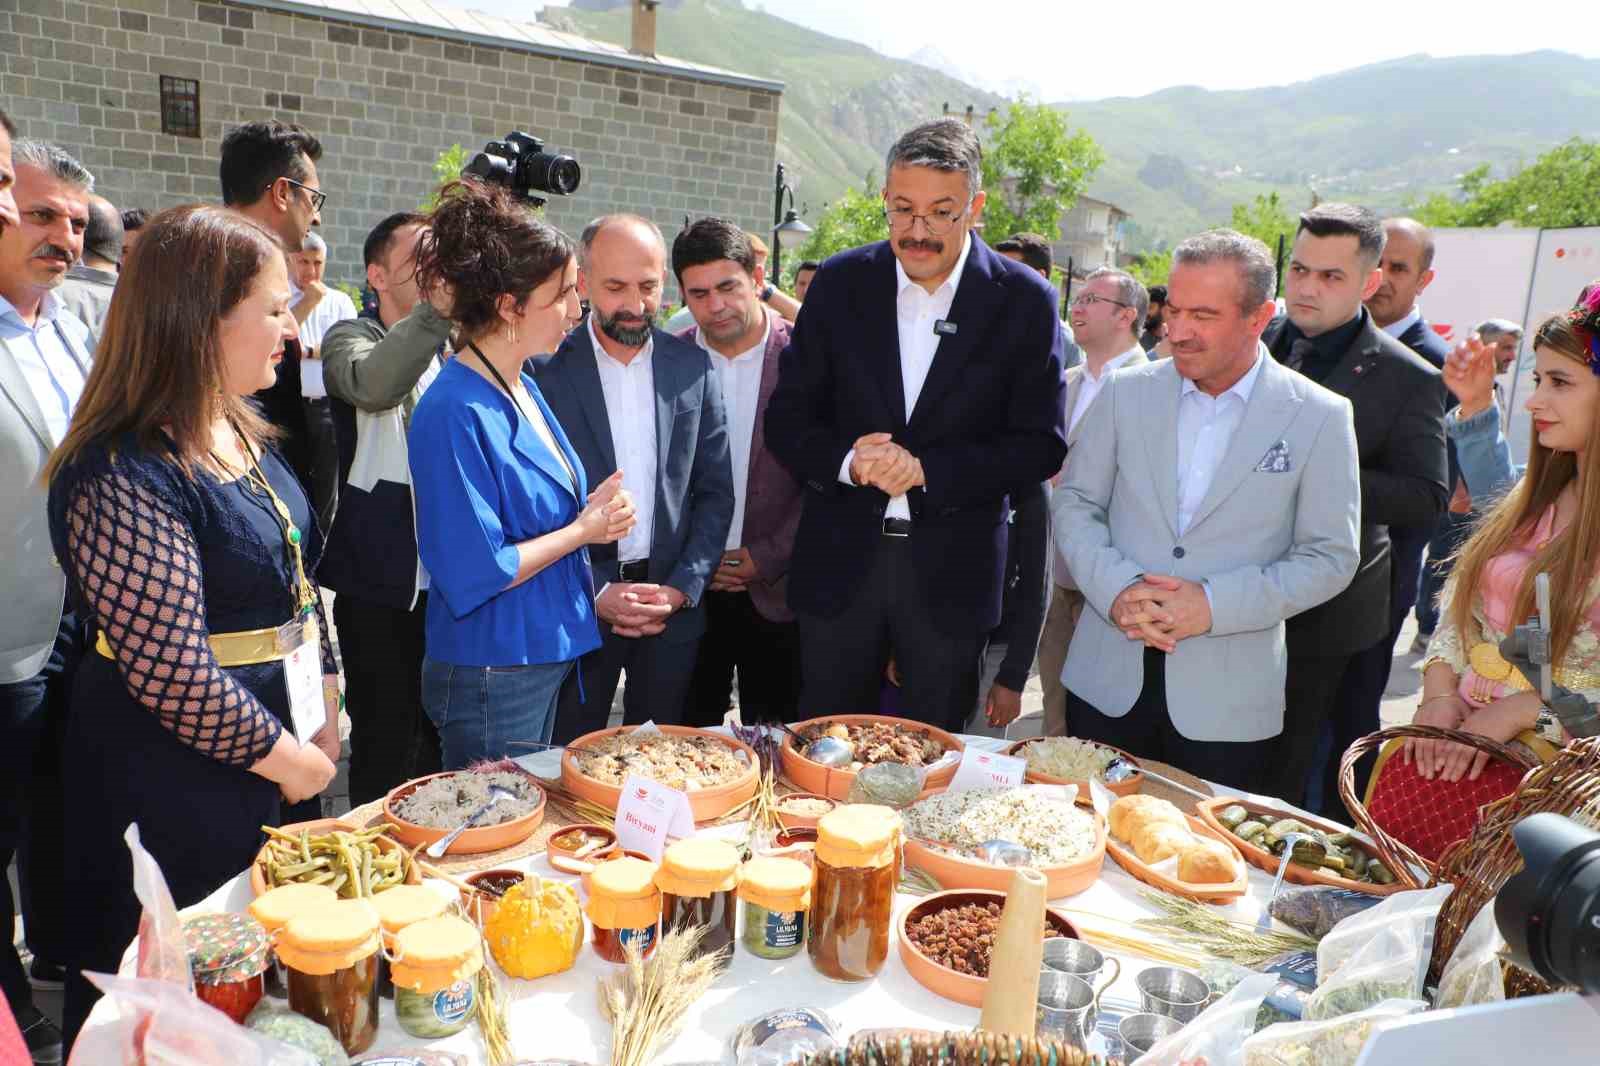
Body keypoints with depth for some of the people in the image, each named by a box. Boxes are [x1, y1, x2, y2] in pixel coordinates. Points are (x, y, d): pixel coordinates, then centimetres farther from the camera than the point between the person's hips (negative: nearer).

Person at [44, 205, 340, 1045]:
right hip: (177, 784, -8)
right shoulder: (124, 477, -24)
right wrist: (284, 757, -14)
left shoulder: (242, 434, 3)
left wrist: (324, 714, 8)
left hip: (274, 752, 8)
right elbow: (172, 671, -25)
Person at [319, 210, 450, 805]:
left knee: (443, 746, 17)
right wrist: (441, 300, -35)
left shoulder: (456, 347, 12)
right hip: (381, 583, -5)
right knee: (384, 753, 4)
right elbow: (373, 384, -29)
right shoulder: (352, 339, -4)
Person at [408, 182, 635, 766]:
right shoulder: (455, 413, -21)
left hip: (546, 658, 9)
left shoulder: (524, 388, 6)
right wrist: (583, 529, -13)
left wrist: (591, 511, -4)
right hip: (490, 677, -9)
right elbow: (475, 573, -24)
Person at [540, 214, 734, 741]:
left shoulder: (694, 367, 3)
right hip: (577, 601, -2)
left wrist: (682, 588, -5)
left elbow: (716, 490, 5)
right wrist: (594, 592, -11)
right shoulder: (547, 369, -5)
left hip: (674, 605, 2)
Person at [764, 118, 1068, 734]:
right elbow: (787, 419, 2)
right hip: (841, 563, 2)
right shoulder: (840, 285, 0)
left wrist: (927, 470, -17)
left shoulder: (1024, 301, -4)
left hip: (953, 573, -1)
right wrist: (846, 460, -18)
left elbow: (1041, 445, -5)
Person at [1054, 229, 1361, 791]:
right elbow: (1074, 503, 5)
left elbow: (1330, 557, -3)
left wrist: (1214, 604, -16)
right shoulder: (1126, 391, 2)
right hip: (1109, 681, 2)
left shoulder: (1320, 417, -4)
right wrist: (1117, 587, -13)